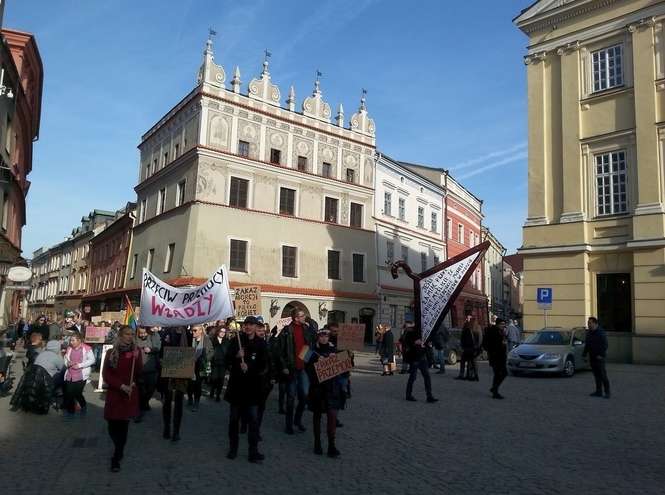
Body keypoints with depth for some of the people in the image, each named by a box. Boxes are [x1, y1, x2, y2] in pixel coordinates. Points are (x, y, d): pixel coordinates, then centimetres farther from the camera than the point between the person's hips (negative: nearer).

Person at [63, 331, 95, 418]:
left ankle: (84, 406, 24)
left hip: (81, 375, -5)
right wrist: (67, 363, -4)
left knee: (77, 393, -6)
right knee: (68, 393, 3)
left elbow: (92, 360, -9)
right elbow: (65, 359, 19)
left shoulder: (87, 348, -8)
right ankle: (70, 411, 22)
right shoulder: (69, 348, 8)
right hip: (70, 375, 5)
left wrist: (80, 365, -17)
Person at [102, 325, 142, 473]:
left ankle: (116, 458, 9)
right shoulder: (111, 353, 0)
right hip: (114, 393, 1)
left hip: (130, 394, -1)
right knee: (112, 425, 6)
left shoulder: (136, 351, 1)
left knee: (123, 425, -1)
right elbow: (105, 374, -2)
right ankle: (120, 449, 35)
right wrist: (121, 386, -14)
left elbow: (139, 373, -6)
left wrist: (136, 358, -22)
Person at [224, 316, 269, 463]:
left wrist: (249, 367, -16)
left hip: (253, 385, -1)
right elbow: (227, 359, -1)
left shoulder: (261, 343, 1)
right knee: (234, 418, 10)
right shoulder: (236, 340, 2)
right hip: (236, 384, 1)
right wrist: (236, 356, -21)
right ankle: (233, 449, 24)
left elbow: (263, 364, -1)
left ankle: (253, 452, 3)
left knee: (253, 419, -3)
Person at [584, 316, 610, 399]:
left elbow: (605, 345, -15)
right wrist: (584, 354, 14)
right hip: (592, 357, 7)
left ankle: (607, 392, -1)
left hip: (599, 357, -7)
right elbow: (587, 345, 21)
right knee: (596, 375, 10)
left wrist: (601, 355, -21)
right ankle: (599, 392, 14)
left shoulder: (601, 332, -11)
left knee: (603, 375, -7)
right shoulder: (589, 333, 13)